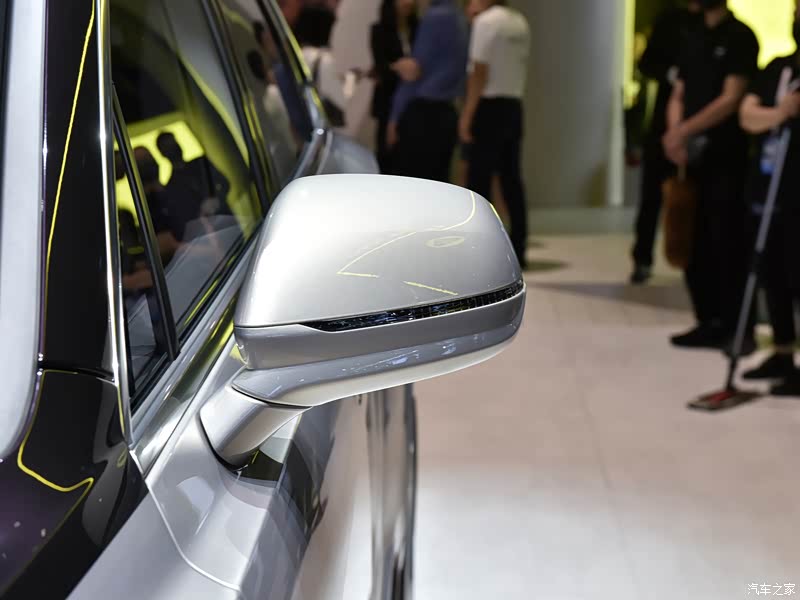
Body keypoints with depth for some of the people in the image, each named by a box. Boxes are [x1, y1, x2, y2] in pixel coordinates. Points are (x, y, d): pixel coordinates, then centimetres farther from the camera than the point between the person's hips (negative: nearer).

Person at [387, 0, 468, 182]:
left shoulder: (434, 17, -13)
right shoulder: (458, 19, 12)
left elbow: (416, 70, -12)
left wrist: (395, 116, -7)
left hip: (422, 113, -8)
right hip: (445, 113, 8)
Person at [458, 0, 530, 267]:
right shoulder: (521, 23, 11)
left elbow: (479, 72, -14)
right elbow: (520, 67, 12)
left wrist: (466, 115, -12)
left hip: (490, 107, -7)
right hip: (514, 106, 7)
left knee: (478, 179, -3)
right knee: (511, 179, 10)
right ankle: (517, 250, 12)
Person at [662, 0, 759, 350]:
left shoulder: (740, 37, -5)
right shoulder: (693, 37, 16)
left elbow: (731, 99, -13)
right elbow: (678, 95, 13)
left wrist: (684, 131, -18)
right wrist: (674, 133, -6)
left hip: (727, 158, -7)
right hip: (694, 157, 7)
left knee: (728, 245, -5)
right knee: (696, 245, 8)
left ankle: (739, 328, 2)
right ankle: (710, 323, 16)